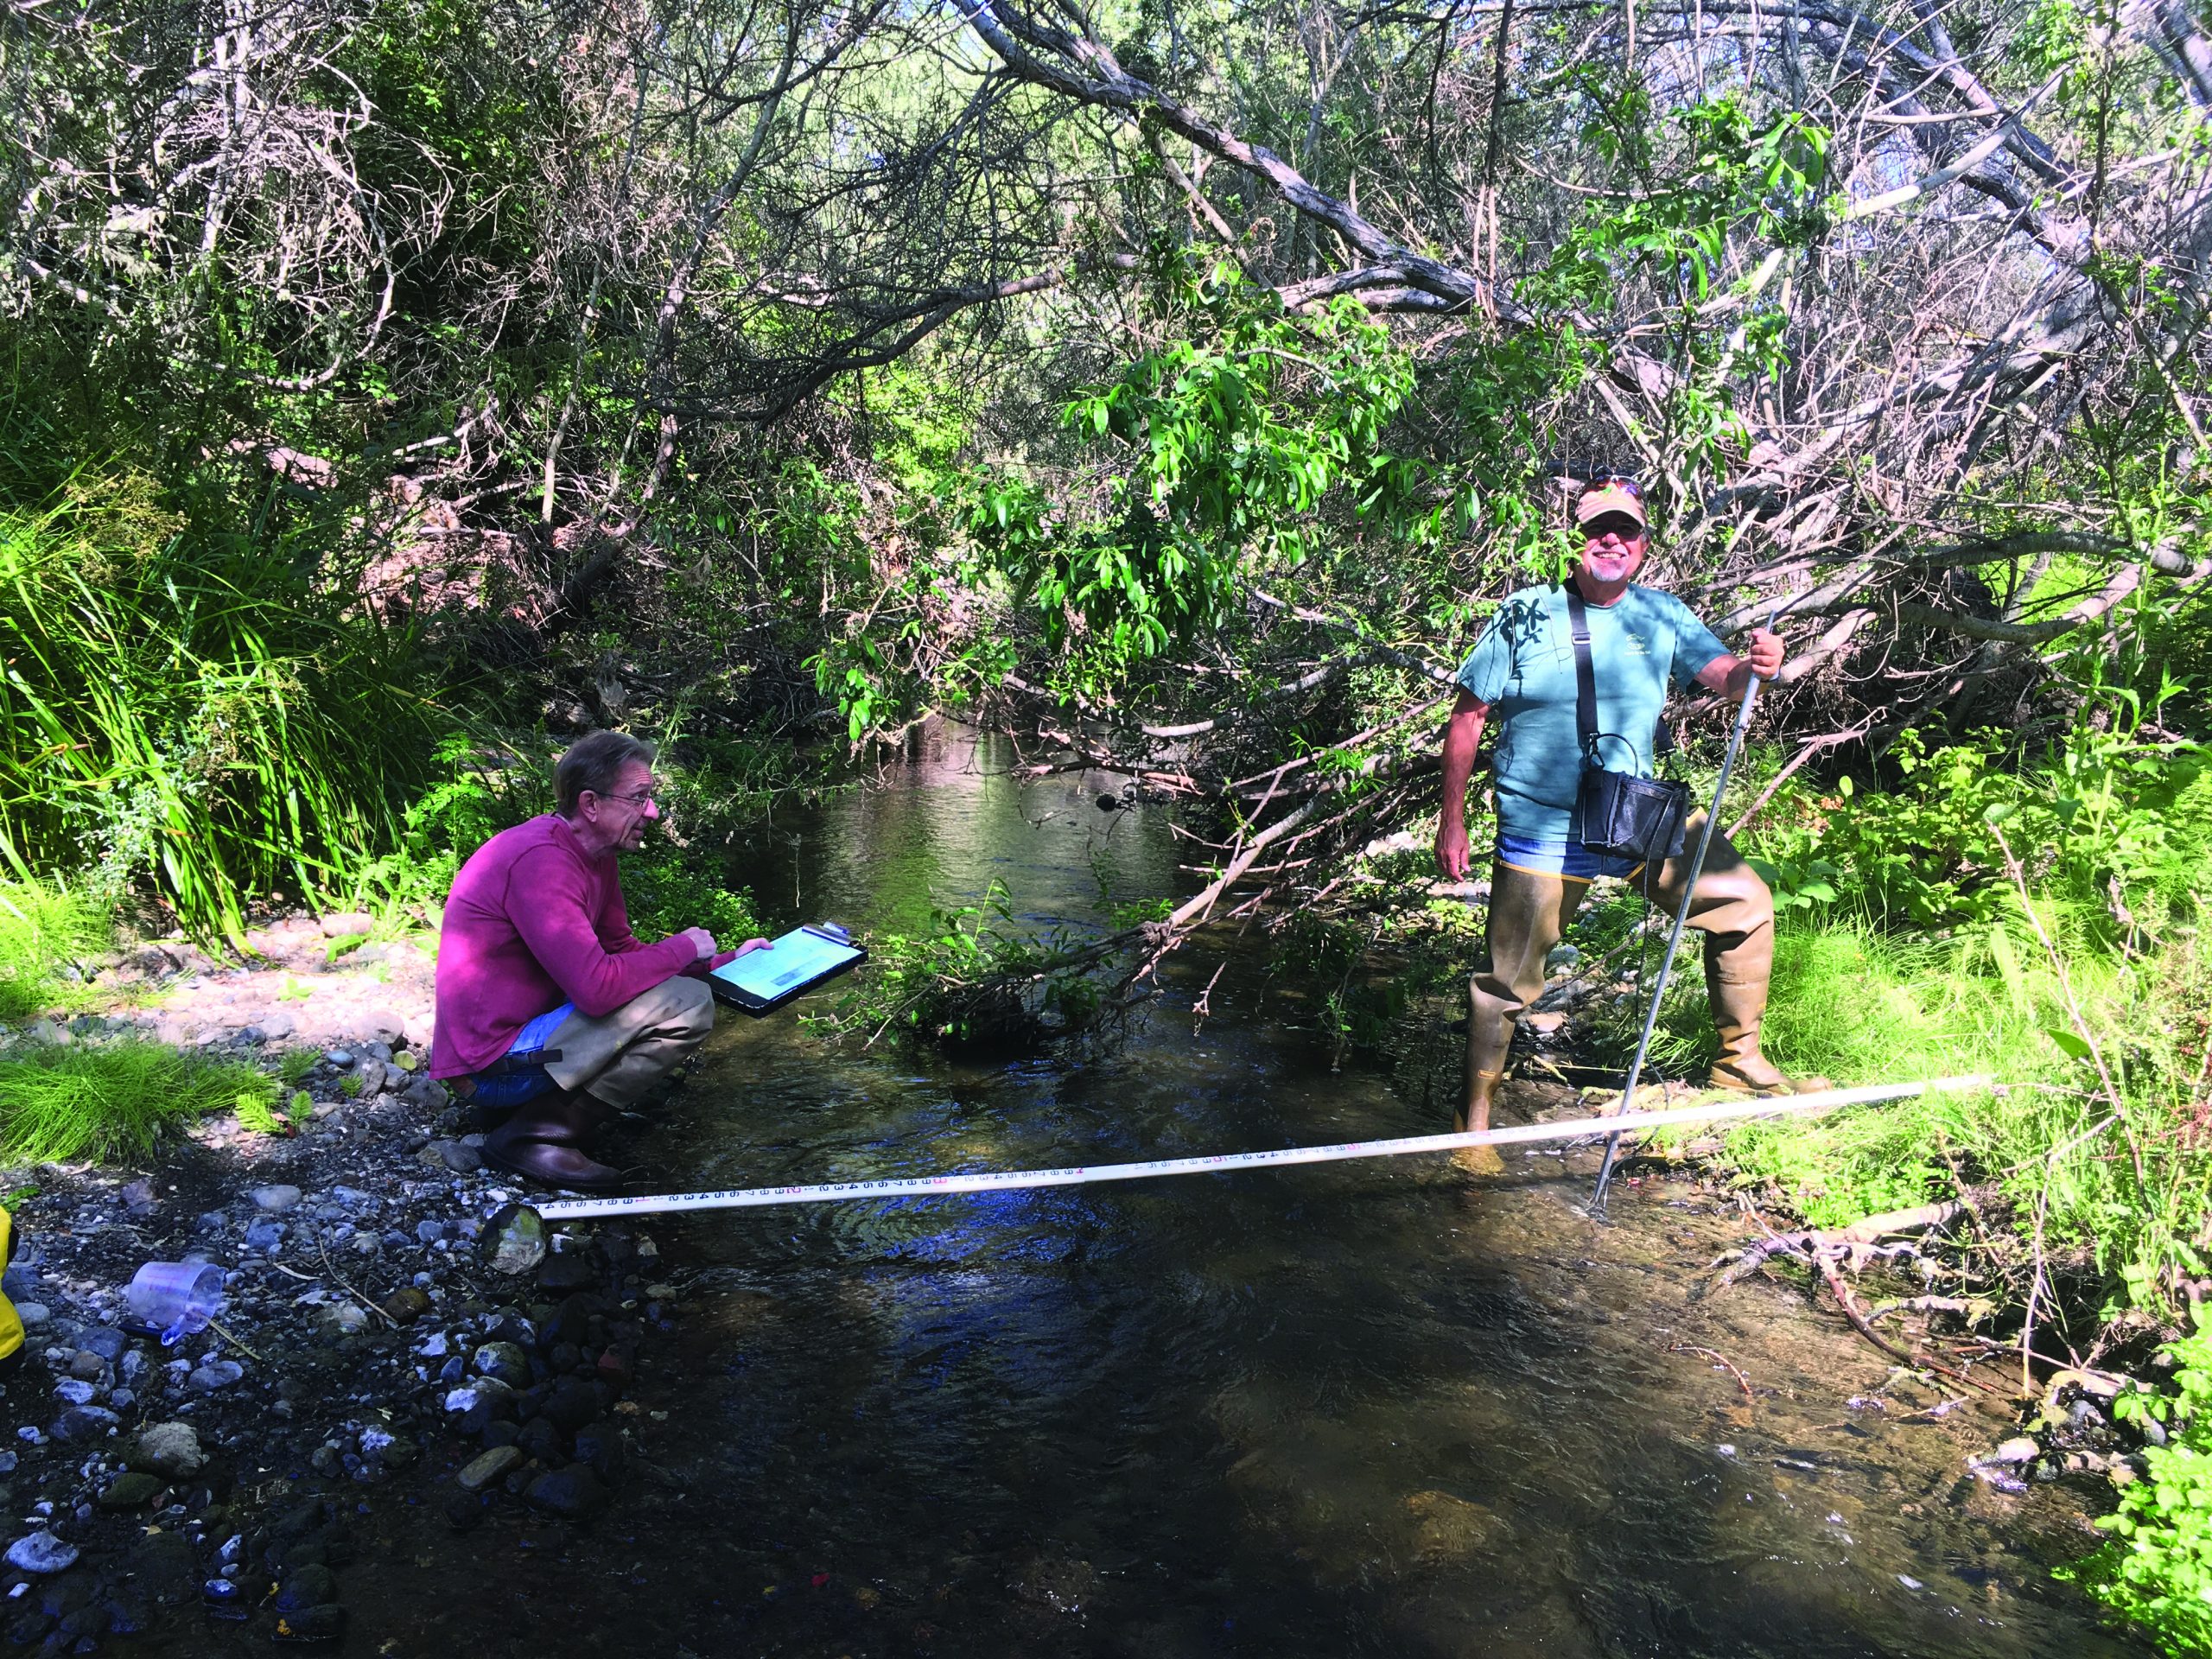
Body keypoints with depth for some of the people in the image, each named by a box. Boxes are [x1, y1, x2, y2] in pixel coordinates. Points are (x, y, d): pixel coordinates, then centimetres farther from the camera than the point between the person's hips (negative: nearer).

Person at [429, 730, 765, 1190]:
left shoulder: (595, 854, 7)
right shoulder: (540, 859, -24)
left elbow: (622, 949, 16)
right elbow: (598, 988, -30)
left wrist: (726, 963, 7)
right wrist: (682, 949, -14)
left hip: (522, 1033, 10)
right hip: (492, 1065, -10)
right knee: (686, 1004, -20)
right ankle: (536, 1135, -13)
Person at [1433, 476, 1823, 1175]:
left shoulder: (1662, 617, 3)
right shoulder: (1525, 616, -7)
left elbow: (1721, 676, -8)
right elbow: (1466, 718, -6)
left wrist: (1756, 666, -33)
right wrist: (1452, 823, -9)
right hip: (1541, 830, -4)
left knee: (1744, 901, 4)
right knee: (1507, 981, -1)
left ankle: (1739, 1061, 22)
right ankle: (1474, 1117, 16)